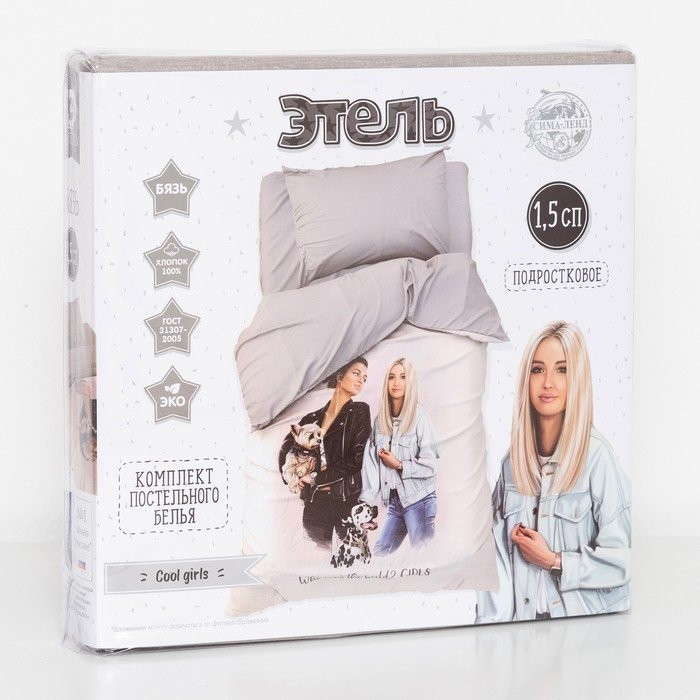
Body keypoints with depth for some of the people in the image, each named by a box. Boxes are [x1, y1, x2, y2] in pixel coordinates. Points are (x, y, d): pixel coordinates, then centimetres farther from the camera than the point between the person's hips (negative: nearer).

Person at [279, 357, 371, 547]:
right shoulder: (312, 419, 14)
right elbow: (286, 448, 27)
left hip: (347, 501, -4)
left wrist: (317, 479, -5)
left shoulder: (360, 412, 4)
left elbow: (357, 458, -7)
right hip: (314, 502, 4)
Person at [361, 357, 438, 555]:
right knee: (378, 556, 9)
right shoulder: (380, 419, 7)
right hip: (394, 500, 6)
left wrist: (399, 465, -9)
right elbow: (371, 463, 2)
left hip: (419, 500, -6)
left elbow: (432, 464, -10)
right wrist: (366, 500, -6)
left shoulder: (419, 417, -9)